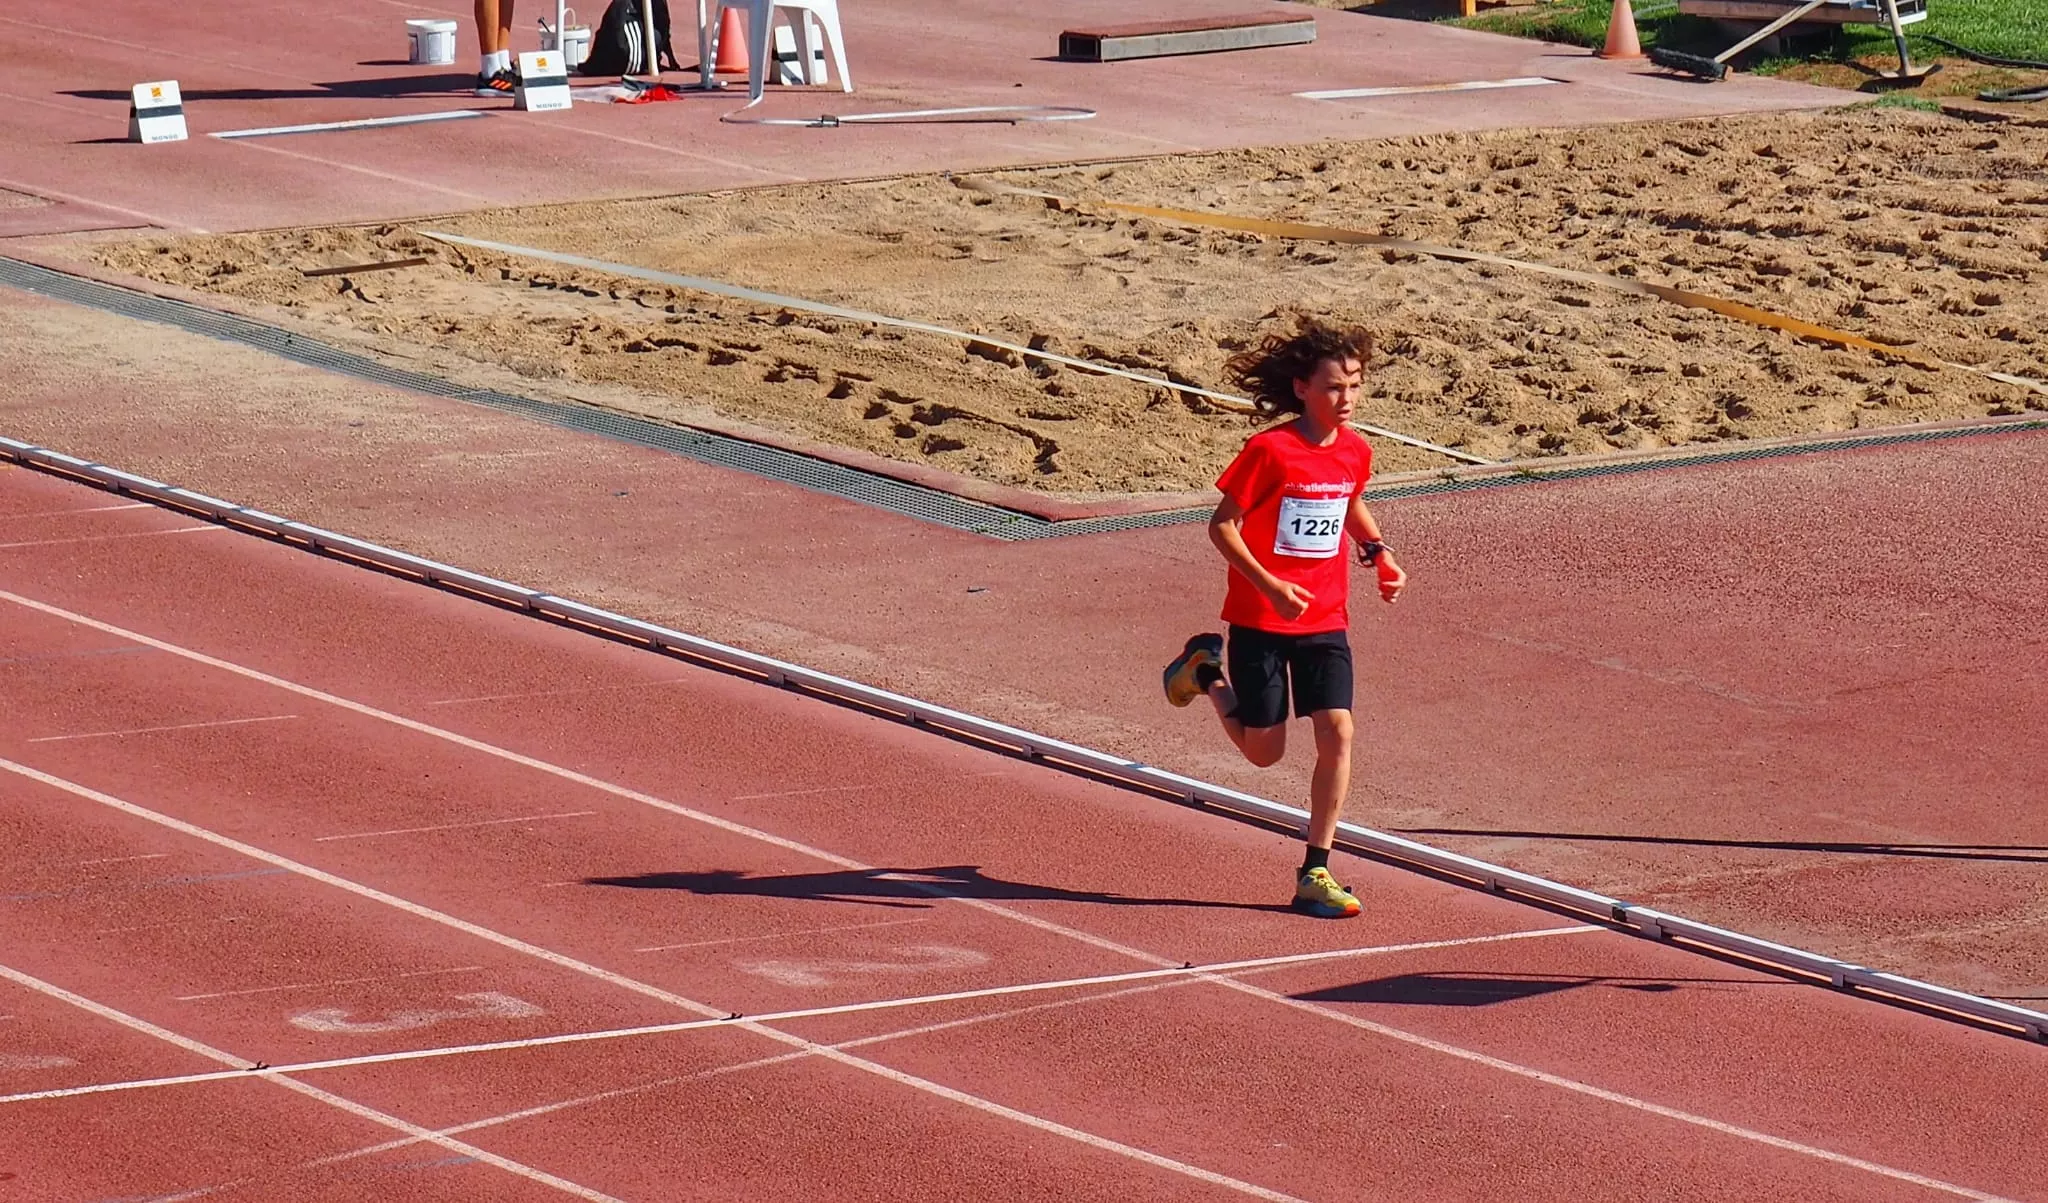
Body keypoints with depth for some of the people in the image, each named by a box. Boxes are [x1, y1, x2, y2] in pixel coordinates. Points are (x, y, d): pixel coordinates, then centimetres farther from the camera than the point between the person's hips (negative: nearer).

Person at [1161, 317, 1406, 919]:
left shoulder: (1356, 451, 0)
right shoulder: (1270, 451, -19)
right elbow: (1222, 526, -14)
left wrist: (1378, 552, 6)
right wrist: (1271, 586, -24)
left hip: (1326, 618, 4)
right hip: (1261, 619, -4)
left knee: (1336, 732, -10)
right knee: (1264, 750, 6)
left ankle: (1315, 874, -1)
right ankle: (1207, 670, 36)